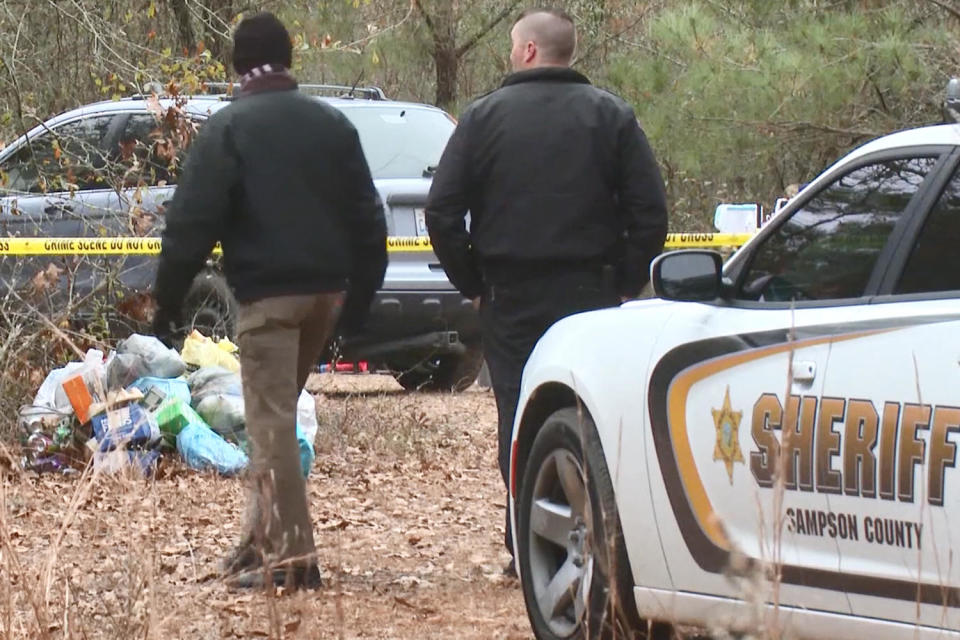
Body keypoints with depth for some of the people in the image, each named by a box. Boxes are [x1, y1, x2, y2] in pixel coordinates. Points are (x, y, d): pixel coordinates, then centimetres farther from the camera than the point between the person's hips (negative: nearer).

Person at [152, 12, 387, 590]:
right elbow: (367, 217, 13)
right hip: (328, 287, 6)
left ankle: (290, 554, -13)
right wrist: (360, 297, 19)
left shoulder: (229, 129, -6)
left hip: (268, 292, -6)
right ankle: (265, 537, 21)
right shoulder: (332, 124, 11)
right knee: (280, 412, 19)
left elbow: (194, 221, -12)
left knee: (271, 420, -6)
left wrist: (169, 298, -5)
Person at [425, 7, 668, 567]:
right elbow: (650, 210, -1)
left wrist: (471, 283, 6)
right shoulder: (611, 117, 3)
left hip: (510, 297, -1)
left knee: (519, 419, 3)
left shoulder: (486, 117, 0)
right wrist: (628, 282, 6)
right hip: (591, 292, 1)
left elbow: (443, 211, -2)